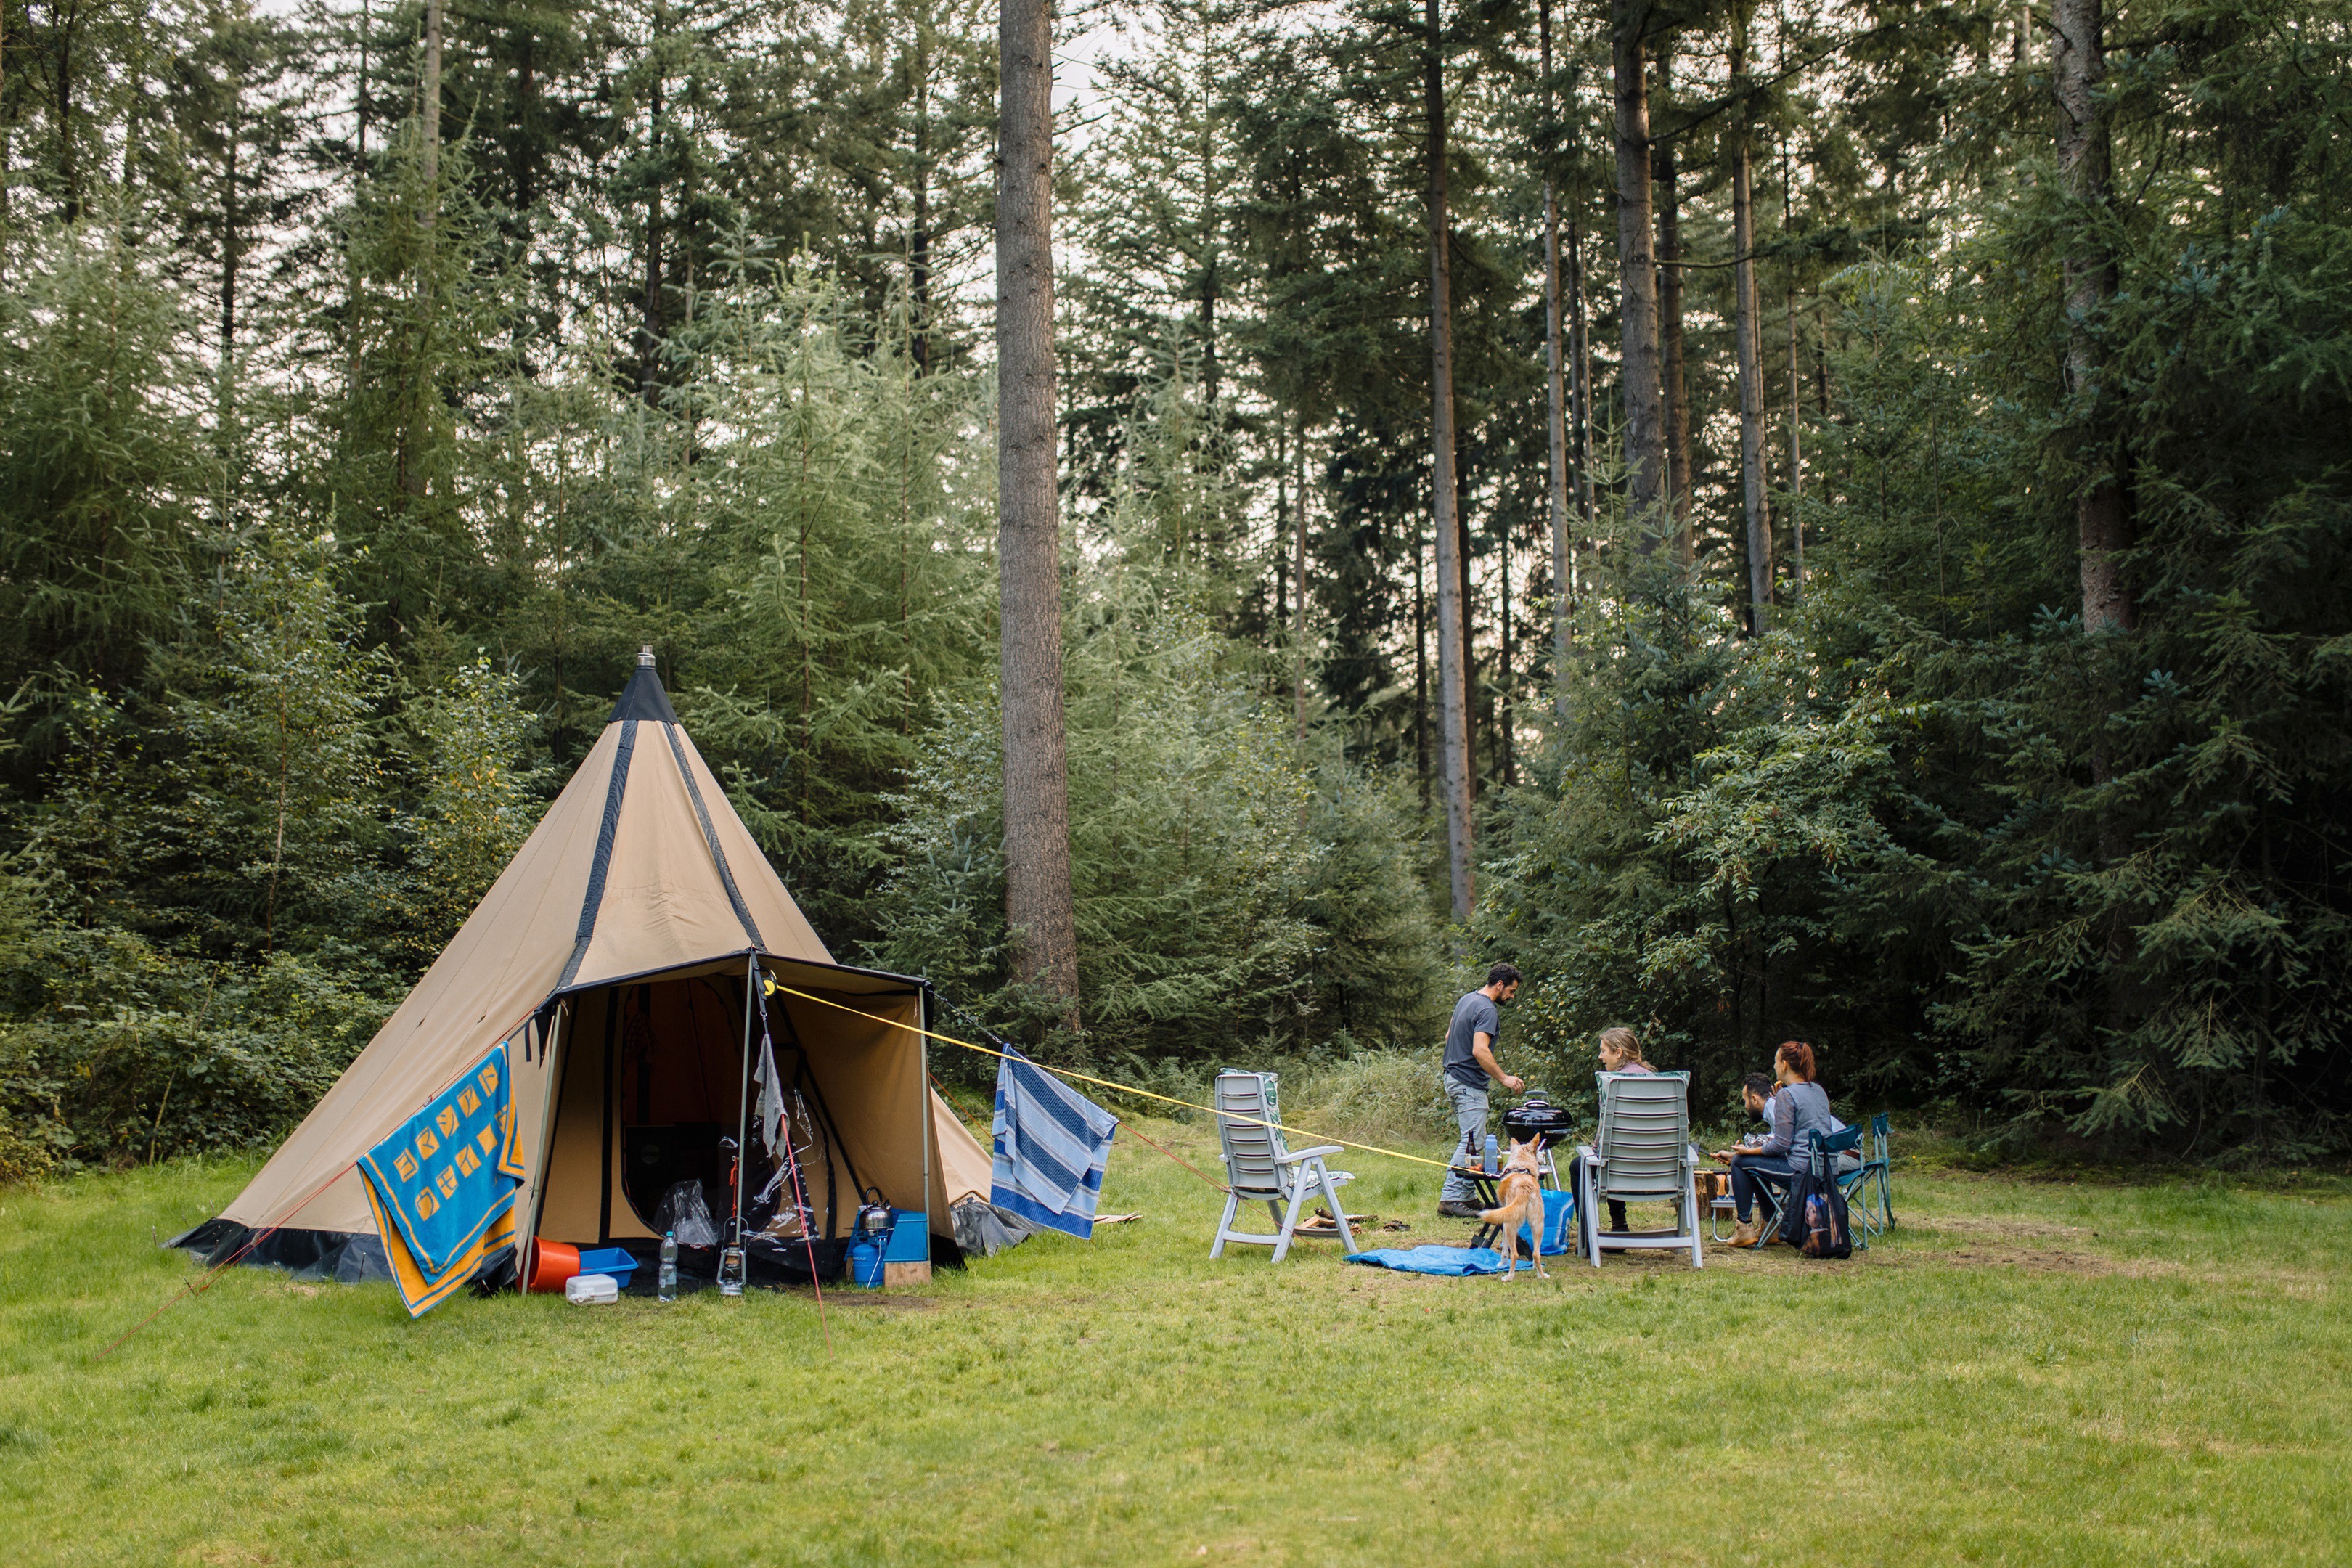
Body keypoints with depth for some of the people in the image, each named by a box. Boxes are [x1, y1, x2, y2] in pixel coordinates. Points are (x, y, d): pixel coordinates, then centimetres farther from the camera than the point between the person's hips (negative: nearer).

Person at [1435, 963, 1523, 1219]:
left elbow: (1449, 1037, 24)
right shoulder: (1487, 1010, -17)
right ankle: (1451, 1199, -11)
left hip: (1453, 1078, 11)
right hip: (1469, 1085, -11)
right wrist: (1504, 1078, -22)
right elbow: (1480, 1051, -27)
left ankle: (1468, 1196, 16)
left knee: (1471, 1140, 14)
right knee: (1472, 1143, -10)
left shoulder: (1466, 1000, 14)